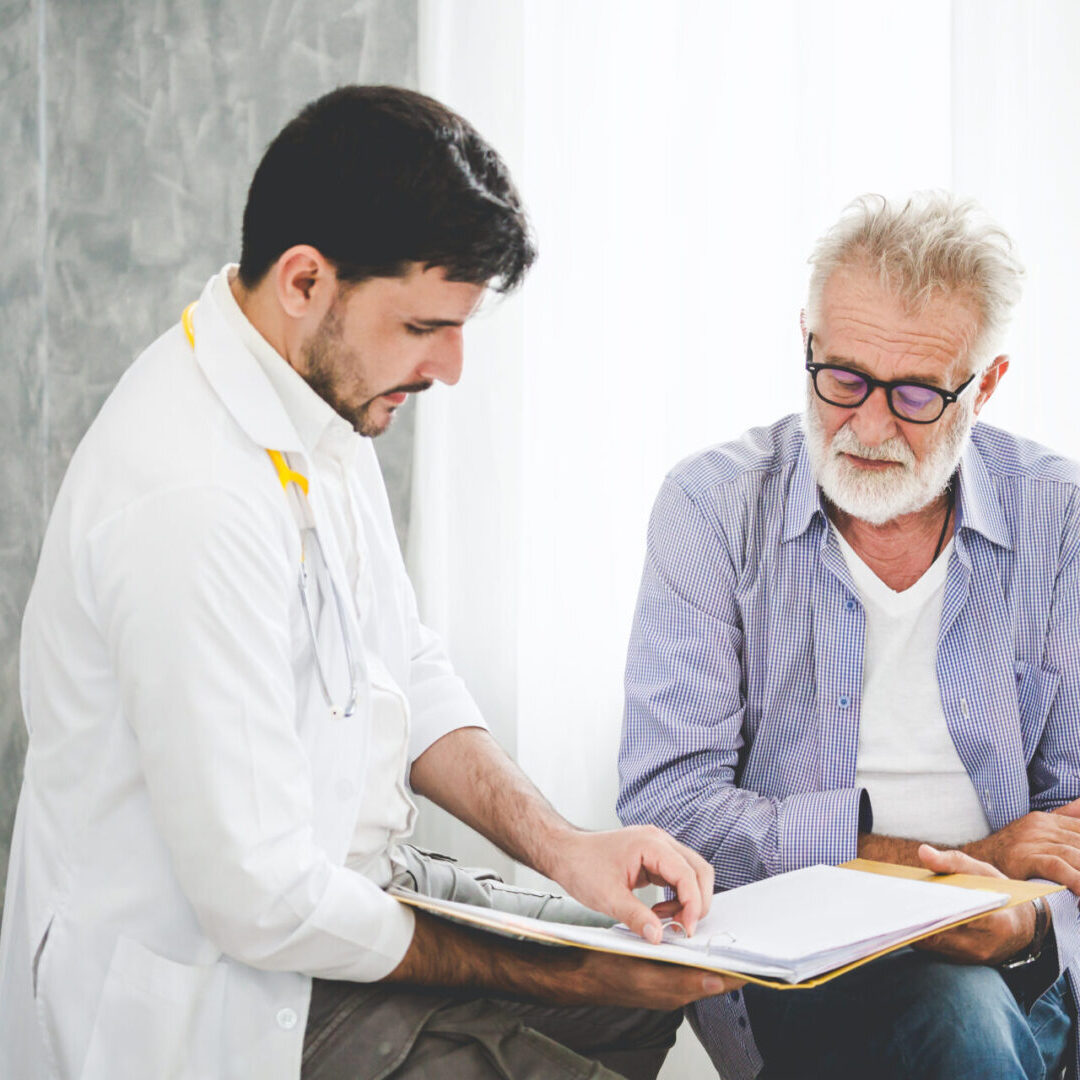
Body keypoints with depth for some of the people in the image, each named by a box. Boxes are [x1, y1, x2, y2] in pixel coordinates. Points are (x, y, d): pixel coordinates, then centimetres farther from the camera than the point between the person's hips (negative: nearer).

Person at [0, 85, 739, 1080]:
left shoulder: (326, 399, 3)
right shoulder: (192, 498, -29)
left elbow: (407, 674, 11)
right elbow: (265, 905, -26)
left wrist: (560, 844, -3)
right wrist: (553, 977, -18)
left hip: (346, 885, 9)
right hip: (217, 990, -9)